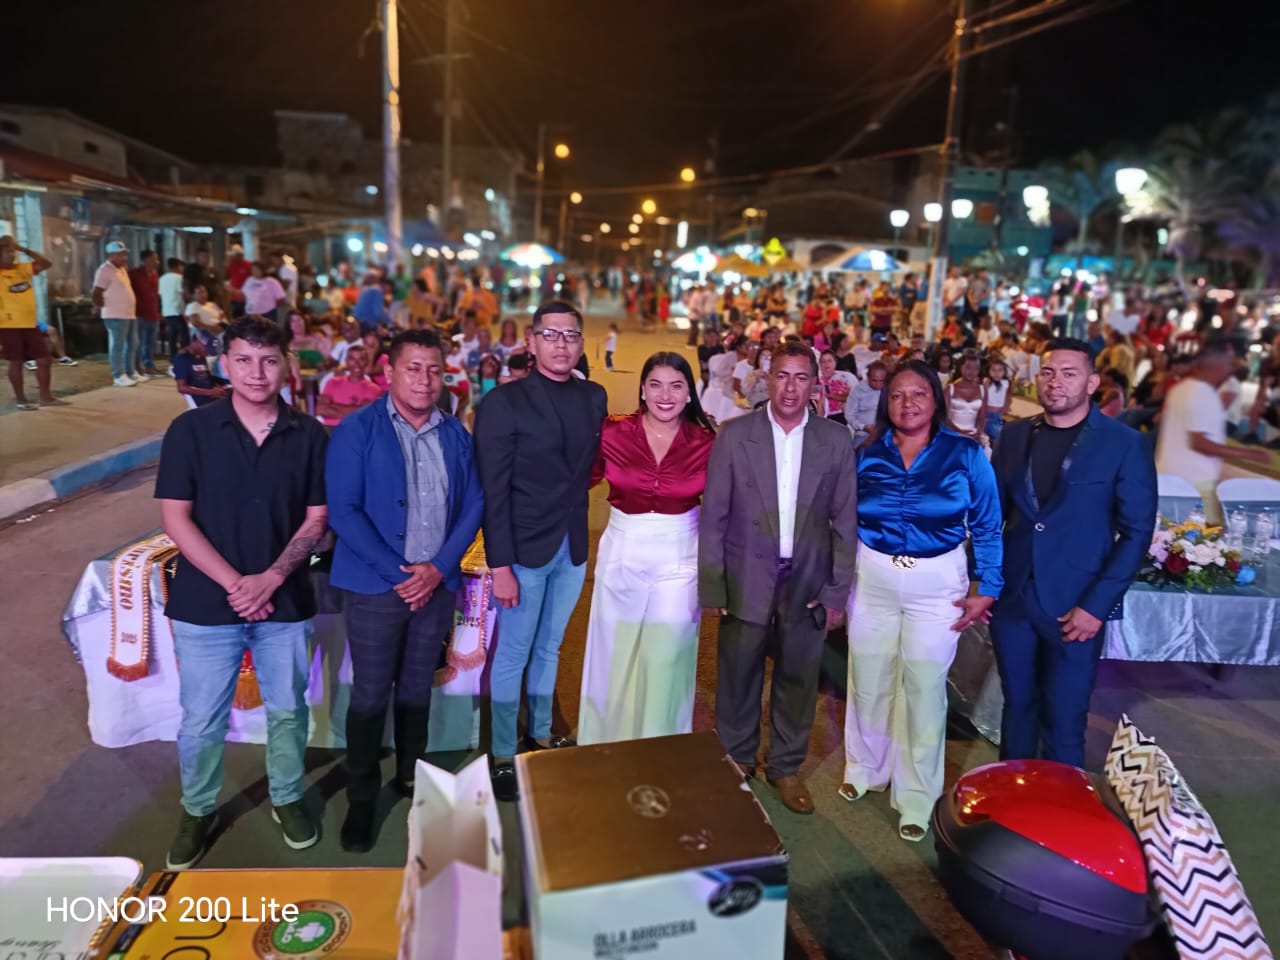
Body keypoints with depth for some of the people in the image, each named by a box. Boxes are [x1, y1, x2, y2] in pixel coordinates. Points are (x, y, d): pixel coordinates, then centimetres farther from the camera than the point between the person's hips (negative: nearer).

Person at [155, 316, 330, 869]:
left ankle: (287, 798, 36)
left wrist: (270, 580, -12)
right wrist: (234, 583, -13)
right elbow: (175, 517, -7)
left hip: (285, 601, 1)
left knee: (287, 710, 14)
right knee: (201, 720, 11)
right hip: (206, 603, -1)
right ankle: (197, 811, 34)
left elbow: (317, 519, 0)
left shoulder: (308, 436, -1)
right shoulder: (191, 430, -4)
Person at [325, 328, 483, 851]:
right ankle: (361, 797, 24)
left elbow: (473, 505, 4)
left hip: (437, 582, 3)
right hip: (376, 584, -3)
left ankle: (411, 776, 35)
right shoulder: (356, 430, -7)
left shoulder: (456, 434, 5)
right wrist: (398, 572, -16)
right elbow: (343, 511, -12)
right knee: (370, 696, 6)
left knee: (417, 690, 16)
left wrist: (437, 567, -9)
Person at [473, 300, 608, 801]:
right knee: (513, 656, 8)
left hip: (574, 549, 5)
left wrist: (588, 537, -1)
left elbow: (590, 468, 6)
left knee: (549, 650, 20)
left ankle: (541, 736, 37)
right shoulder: (504, 402, -10)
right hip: (525, 550, -4)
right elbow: (493, 491, -13)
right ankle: (503, 756, 25)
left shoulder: (595, 397, 4)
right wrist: (499, 565, -15)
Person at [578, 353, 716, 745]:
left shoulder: (707, 443, -6)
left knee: (665, 661, 9)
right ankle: (605, 749, 36)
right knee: (613, 658, 13)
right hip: (622, 555, 1)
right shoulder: (613, 433, -7)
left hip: (680, 559, 0)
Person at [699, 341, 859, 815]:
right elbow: (713, 515, -4)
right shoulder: (734, 434, -6)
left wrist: (838, 589, -1)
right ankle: (736, 760, 37)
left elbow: (845, 519, 1)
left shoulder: (837, 440, -2)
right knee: (738, 677, 13)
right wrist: (712, 585, -6)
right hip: (746, 579, -1)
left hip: (808, 581, 1)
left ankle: (786, 766, 36)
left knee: (798, 679, 14)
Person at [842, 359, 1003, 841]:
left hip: (937, 583, -2)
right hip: (872, 578, 2)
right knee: (868, 681, 13)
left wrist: (986, 589, -5)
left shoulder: (966, 454, -6)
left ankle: (917, 797, 23)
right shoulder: (866, 456, -1)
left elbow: (987, 526, -1)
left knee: (924, 688, 5)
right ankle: (866, 768, 37)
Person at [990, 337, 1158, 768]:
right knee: (1017, 706, 16)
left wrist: (1097, 605, -11)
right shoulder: (1014, 435, 6)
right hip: (1011, 598, 3)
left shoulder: (1125, 444, -5)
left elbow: (1137, 532, -6)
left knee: (1063, 722, 6)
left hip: (1075, 607, -3)